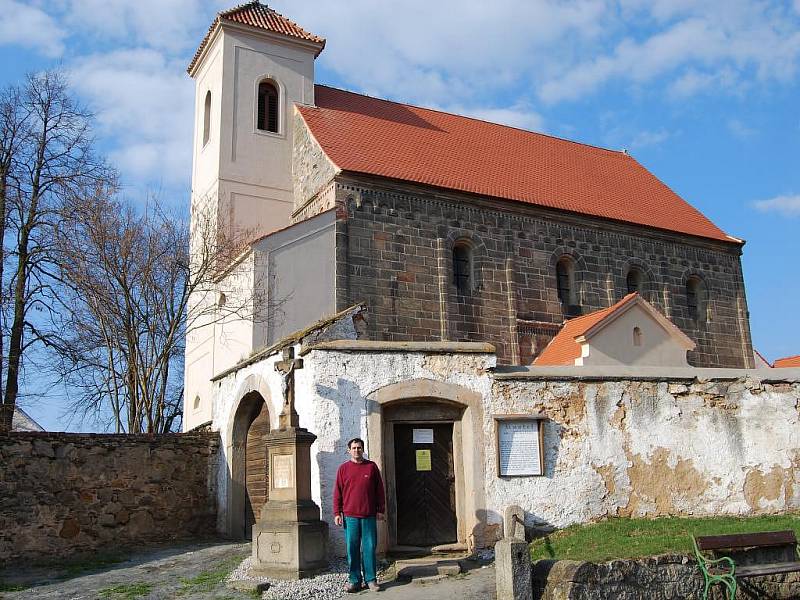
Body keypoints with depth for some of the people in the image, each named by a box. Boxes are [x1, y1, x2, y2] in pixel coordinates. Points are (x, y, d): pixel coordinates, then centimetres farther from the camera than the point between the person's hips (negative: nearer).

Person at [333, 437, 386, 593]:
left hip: (369, 516, 0)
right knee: (352, 549, 3)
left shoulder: (372, 466, 5)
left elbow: (379, 490, 8)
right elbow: (337, 492, 6)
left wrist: (380, 510, 5)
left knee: (369, 548, 3)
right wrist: (337, 513, 1)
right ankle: (354, 580, 13)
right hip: (350, 516, 0)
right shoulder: (343, 468, 5)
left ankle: (371, 580, 12)